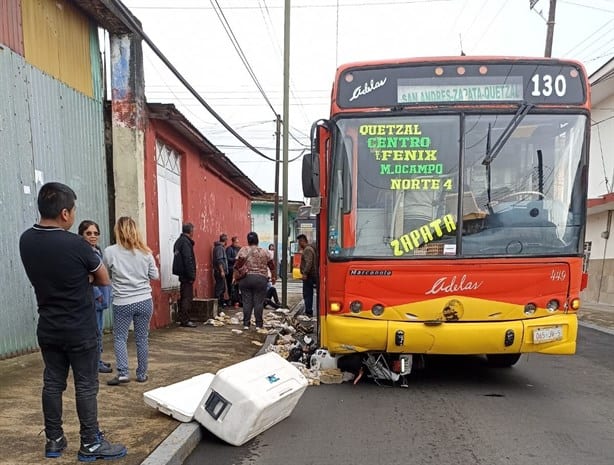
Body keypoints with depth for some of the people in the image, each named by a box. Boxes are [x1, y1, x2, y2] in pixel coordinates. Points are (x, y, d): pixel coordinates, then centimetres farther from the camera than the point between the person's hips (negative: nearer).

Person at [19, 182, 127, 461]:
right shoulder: (76, 245, -22)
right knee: (86, 387, 5)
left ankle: (54, 440, 28)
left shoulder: (26, 240, -3)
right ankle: (91, 444, 15)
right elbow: (104, 280, -7)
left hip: (48, 329, 6)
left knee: (52, 383, 15)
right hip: (81, 331, -6)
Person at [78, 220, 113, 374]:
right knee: (95, 331, -1)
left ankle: (97, 360, 27)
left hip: (100, 296, 9)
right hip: (91, 298, -9)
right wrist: (97, 294, -16)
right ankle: (96, 363, 9)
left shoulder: (98, 250, 12)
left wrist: (105, 294, 15)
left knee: (98, 329, 16)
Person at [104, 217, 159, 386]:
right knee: (142, 338, 10)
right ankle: (142, 374, 18)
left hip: (122, 303, -2)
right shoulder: (145, 252, -1)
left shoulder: (110, 252, -8)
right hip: (144, 301, 2)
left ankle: (123, 373, 2)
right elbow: (155, 275, 5)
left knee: (119, 337, 11)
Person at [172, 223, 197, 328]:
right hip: (186, 274, -10)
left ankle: (181, 319, 21)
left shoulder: (179, 241, 15)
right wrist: (191, 275, -19)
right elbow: (188, 260, -21)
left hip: (182, 273, 10)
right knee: (188, 297, -5)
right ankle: (185, 320, -3)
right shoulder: (186, 242, -15)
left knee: (184, 297, 15)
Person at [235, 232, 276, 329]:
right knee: (259, 302, 4)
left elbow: (237, 265, -7)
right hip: (260, 279, 0)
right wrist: (274, 277, 23)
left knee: (247, 302, 5)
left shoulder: (243, 250, 1)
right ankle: (259, 324, 7)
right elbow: (272, 266, 11)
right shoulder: (264, 252, 5)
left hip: (245, 279, 0)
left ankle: (246, 324, 9)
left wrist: (235, 277, 2)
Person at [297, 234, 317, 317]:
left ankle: (308, 312, -5)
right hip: (310, 275, 10)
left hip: (308, 276, -10)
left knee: (307, 294, -7)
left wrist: (305, 273, -27)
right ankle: (309, 312, 19)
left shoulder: (307, 250, -15)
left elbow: (309, 263, -26)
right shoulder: (309, 248, 18)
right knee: (309, 294, 14)